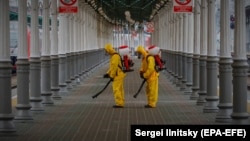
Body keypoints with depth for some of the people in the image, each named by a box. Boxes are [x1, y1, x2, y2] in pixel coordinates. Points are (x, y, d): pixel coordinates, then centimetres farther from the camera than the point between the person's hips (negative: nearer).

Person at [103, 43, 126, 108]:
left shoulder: (115, 56, -17)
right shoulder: (113, 56, 17)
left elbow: (114, 66, -21)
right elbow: (112, 66, 23)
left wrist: (112, 76, -16)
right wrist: (107, 73, 18)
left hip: (118, 75, -10)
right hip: (119, 74, 10)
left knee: (116, 89, -9)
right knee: (120, 89, 11)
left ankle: (119, 103, -9)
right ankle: (121, 103, 14)